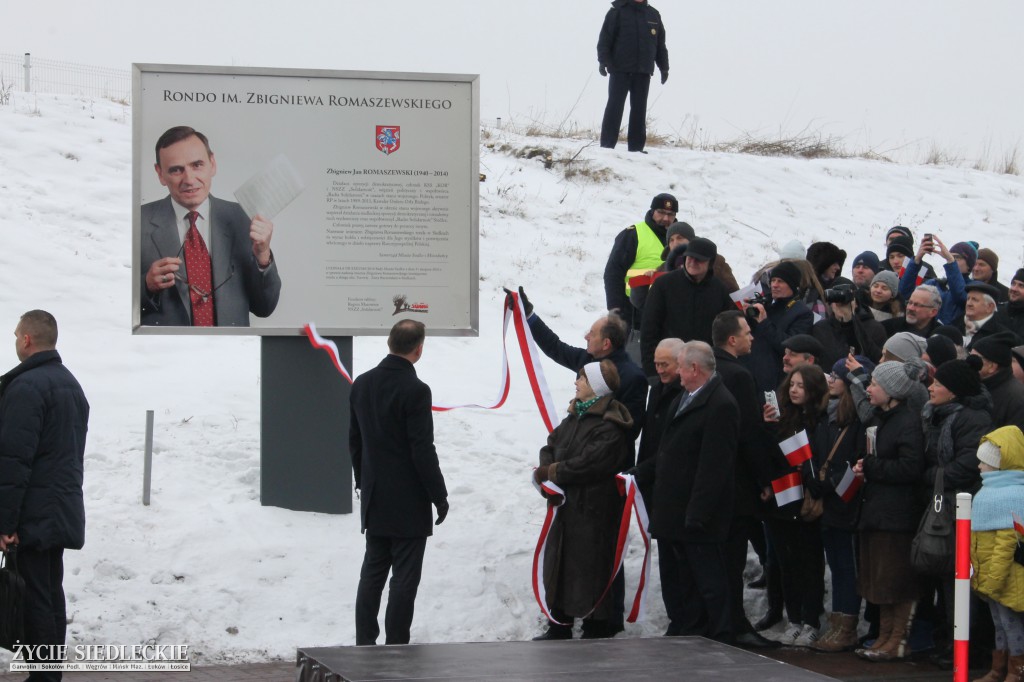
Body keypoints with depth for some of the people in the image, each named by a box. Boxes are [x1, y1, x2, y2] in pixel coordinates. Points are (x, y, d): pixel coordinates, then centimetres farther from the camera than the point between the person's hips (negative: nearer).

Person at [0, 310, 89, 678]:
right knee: (52, 594, 13)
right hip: (65, 509, 9)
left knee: (36, 599, -7)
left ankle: (42, 675, -8)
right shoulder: (71, 383, 16)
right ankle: (52, 673, 16)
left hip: (34, 515, -9)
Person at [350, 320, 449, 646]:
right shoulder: (415, 390, -18)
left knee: (372, 574, 13)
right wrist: (439, 496, -8)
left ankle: (364, 643, 16)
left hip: (374, 500, 7)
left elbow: (354, 441, 11)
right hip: (408, 503, -7)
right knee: (404, 579, -1)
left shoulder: (362, 384, 3)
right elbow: (423, 450, -17)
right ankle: (396, 648, 1)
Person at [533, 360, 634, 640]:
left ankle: (595, 631, 10)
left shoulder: (610, 426, -17)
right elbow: (551, 446, 12)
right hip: (566, 506, 9)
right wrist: (547, 472, -9)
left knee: (590, 571, -1)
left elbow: (588, 464, -24)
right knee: (559, 565, 15)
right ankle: (559, 627, 26)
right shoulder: (575, 416, 12)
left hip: (593, 511, -9)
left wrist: (549, 472, -14)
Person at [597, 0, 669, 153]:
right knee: (615, 107, -6)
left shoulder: (654, 15, 13)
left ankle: (636, 147, 7)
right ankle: (607, 146, -5)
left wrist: (664, 67, 14)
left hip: (643, 72, 4)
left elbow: (660, 44, 18)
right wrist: (603, 61, -16)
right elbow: (605, 38, -5)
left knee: (639, 109, 4)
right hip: (620, 70, -4)